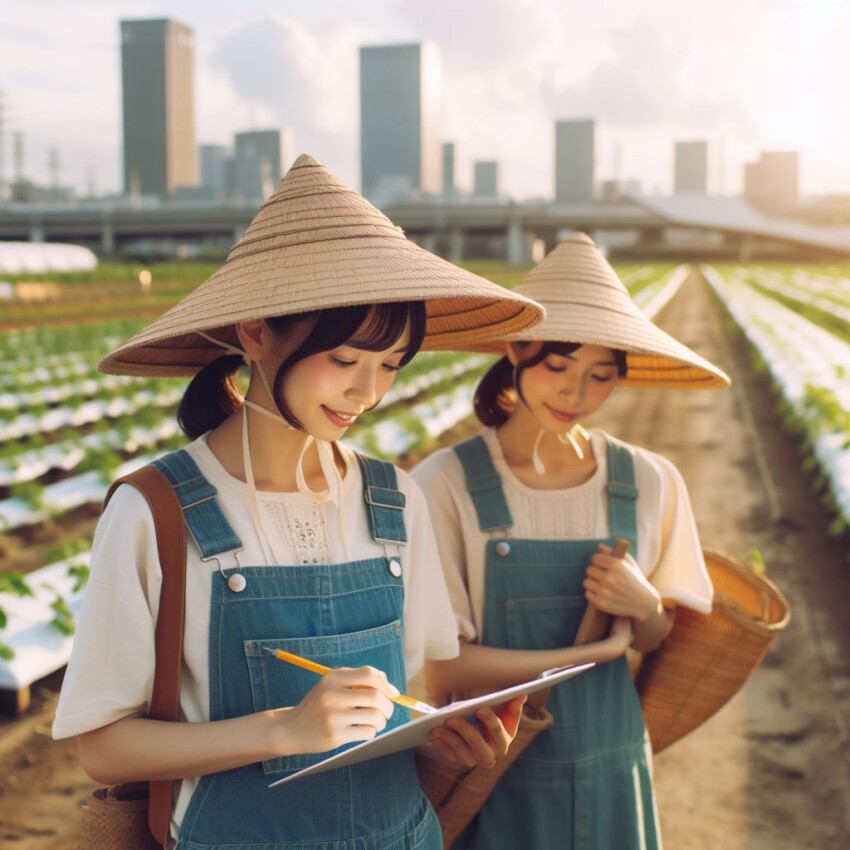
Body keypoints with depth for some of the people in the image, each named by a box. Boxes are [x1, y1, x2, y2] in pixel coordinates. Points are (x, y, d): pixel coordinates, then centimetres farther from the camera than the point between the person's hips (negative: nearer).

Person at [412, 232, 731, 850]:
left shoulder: (651, 484, -5)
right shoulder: (447, 485, -16)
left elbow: (665, 641, 5)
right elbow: (442, 669, -17)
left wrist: (645, 608, -17)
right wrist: (596, 651, -14)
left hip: (610, 775, 3)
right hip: (495, 786, -3)